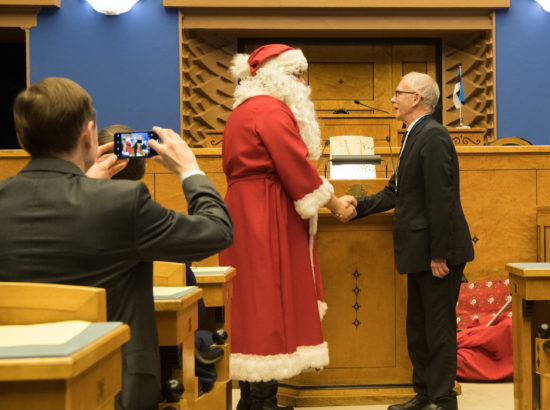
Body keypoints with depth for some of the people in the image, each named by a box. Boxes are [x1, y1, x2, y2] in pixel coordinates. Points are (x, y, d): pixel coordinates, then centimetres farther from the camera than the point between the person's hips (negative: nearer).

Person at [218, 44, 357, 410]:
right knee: (269, 301, -7)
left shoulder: (245, 111, 19)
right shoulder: (272, 110, -12)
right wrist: (334, 203, -3)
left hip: (247, 212, 10)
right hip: (268, 218, -10)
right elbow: (298, 168, -16)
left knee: (254, 303, 10)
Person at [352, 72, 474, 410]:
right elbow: (395, 193, 18)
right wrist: (358, 206, 7)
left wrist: (439, 254, -23)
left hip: (438, 252, -10)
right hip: (421, 253, 10)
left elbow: (440, 199, -21)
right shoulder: (416, 136, 16)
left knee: (439, 328, -1)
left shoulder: (433, 136, -16)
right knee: (418, 328, 16)